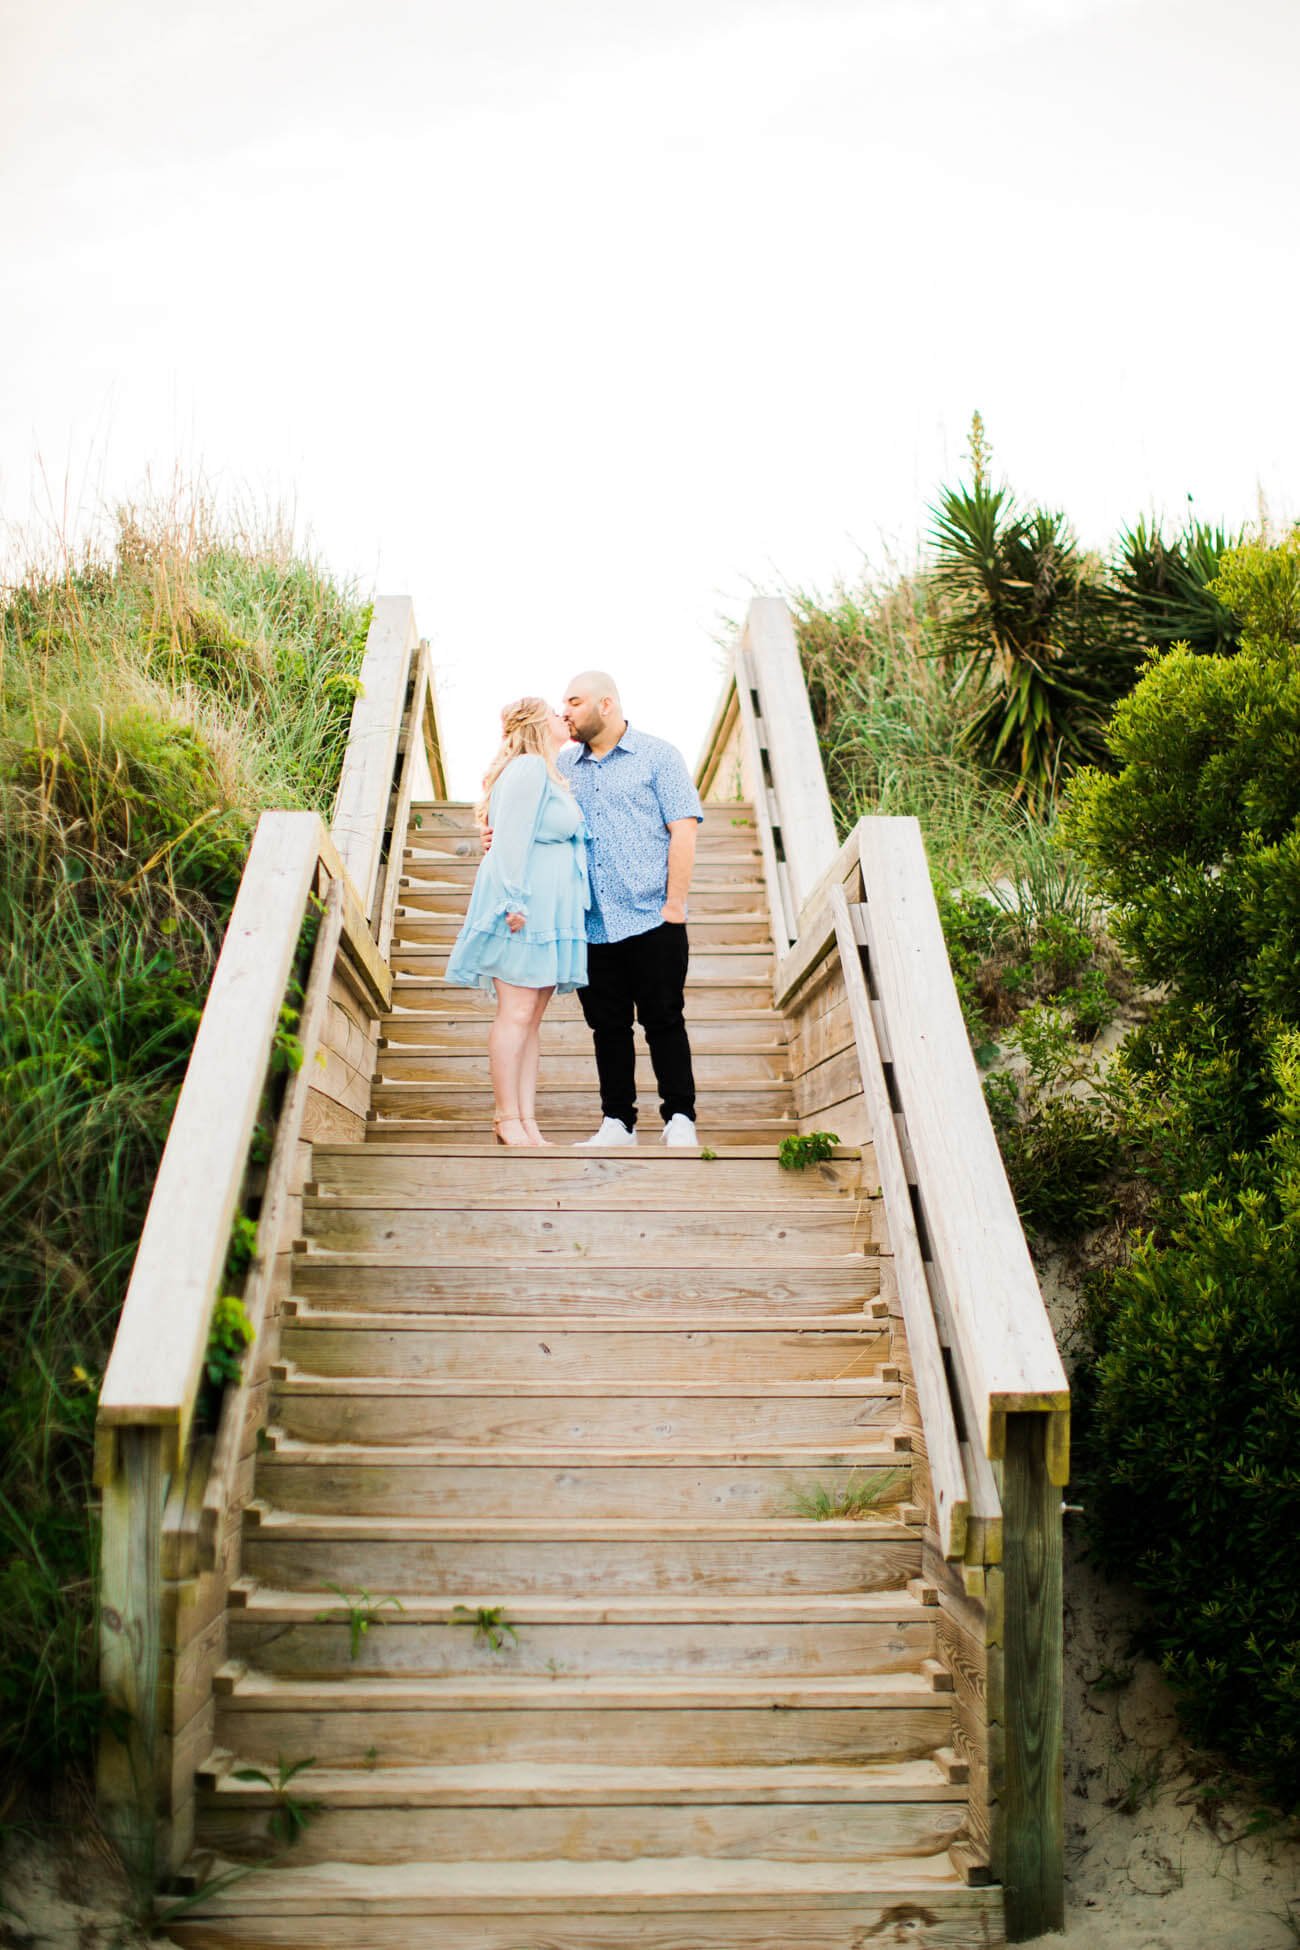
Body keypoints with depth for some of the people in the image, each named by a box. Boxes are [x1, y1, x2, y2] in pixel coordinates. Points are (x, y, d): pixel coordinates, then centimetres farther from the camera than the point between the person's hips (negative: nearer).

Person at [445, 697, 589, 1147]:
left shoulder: (547, 772, 24)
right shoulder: (527, 767, -7)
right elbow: (512, 836, -16)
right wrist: (515, 902, -22)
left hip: (550, 911, 10)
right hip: (524, 910, -10)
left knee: (532, 1018, 7)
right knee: (517, 1012, -8)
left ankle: (527, 1123, 7)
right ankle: (507, 1120, -4)